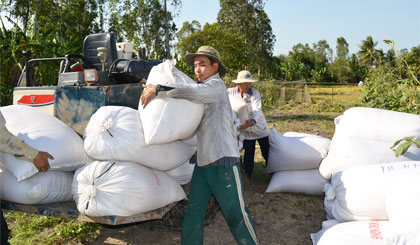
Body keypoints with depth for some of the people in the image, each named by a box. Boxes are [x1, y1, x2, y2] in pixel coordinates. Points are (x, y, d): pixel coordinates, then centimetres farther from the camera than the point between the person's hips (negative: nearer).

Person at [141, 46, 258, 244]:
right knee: (193, 214, 6)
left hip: (223, 161, -8)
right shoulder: (202, 90, 20)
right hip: (202, 162, 8)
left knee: (236, 213, 3)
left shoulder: (217, 85, -6)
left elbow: (190, 92, -25)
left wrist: (157, 90, -19)